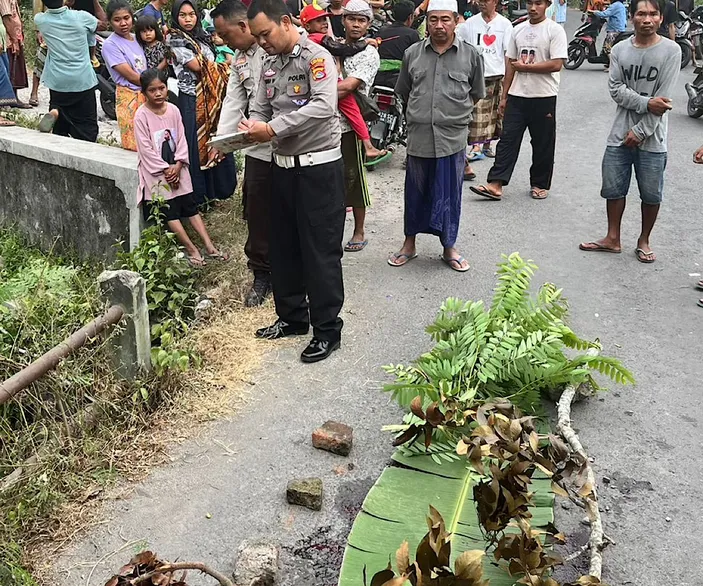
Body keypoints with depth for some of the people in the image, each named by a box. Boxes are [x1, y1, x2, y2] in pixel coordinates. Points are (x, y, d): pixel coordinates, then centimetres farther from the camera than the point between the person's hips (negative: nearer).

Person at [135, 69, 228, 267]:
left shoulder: (173, 110, 2)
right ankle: (191, 249, -1)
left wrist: (178, 165, -9)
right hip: (156, 171, -4)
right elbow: (145, 148, -13)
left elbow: (181, 139, 3)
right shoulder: (142, 115, -11)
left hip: (177, 169, 4)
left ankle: (209, 246, 2)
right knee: (170, 212, -5)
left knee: (190, 206, 4)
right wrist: (165, 169, -15)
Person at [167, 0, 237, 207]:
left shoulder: (203, 37, 16)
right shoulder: (175, 40, -4)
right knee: (196, 145, -3)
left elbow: (214, 68, 16)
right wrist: (223, 66, -1)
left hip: (212, 98, 6)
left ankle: (216, 189, 19)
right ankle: (199, 194, 4)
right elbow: (196, 66, -12)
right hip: (192, 100, -6)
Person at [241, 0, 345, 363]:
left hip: (318, 167, -8)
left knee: (320, 251, -2)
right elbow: (260, 110, 14)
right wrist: (251, 126, -11)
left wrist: (273, 128, -25)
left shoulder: (316, 57, -10)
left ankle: (327, 330, 8)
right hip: (283, 166, 8)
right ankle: (292, 317, 29)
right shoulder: (270, 65, 13)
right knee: (284, 248, 14)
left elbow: (324, 105, -25)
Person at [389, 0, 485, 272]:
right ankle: (409, 243, 25)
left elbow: (476, 94, 11)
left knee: (450, 195, 8)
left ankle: (449, 247, 22)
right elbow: (403, 92, 15)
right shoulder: (412, 53, 4)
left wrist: (454, 112, 9)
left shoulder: (471, 55, 1)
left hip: (453, 137, -1)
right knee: (415, 193, 11)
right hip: (418, 136, 1)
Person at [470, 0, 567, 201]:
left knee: (542, 143, 6)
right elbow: (511, 65, 13)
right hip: (517, 95, 4)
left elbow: (557, 64, -15)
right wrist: (504, 96, 10)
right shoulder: (518, 30, 11)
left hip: (544, 96, -4)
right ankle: (495, 184, -4)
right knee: (508, 139, -1)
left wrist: (525, 67, -12)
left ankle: (540, 184, 20)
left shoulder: (555, 30, -5)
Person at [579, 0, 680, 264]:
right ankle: (613, 239, 23)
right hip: (620, 134, 2)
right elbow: (616, 89, -4)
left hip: (651, 138, -2)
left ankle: (644, 240, 24)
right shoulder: (619, 50, 3)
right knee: (613, 188, 8)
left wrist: (640, 131, -11)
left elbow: (663, 97, -9)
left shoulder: (671, 51, -5)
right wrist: (646, 103, -18)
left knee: (651, 194, 6)